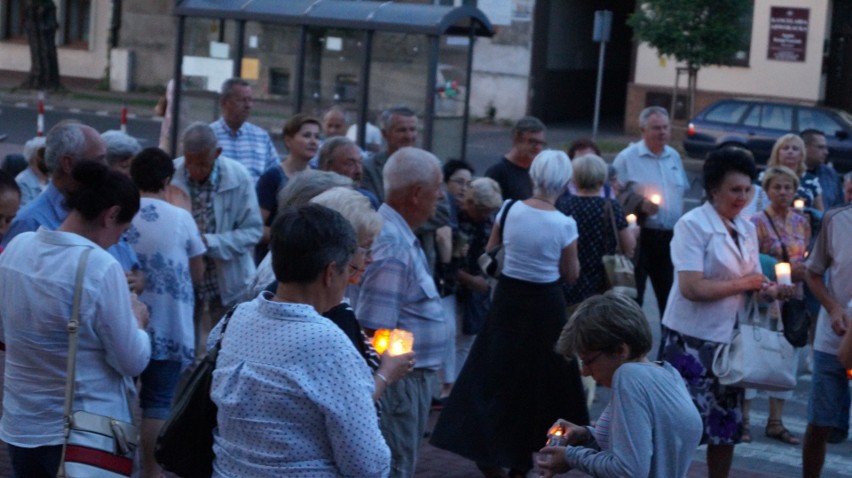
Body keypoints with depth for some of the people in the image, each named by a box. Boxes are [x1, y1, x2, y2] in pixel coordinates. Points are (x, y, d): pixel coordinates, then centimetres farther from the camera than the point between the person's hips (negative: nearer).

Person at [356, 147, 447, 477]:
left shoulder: (401, 235, 9)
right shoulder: (393, 246, -23)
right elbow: (375, 329, -25)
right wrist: (389, 378, -21)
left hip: (415, 376, 10)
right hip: (402, 379, -10)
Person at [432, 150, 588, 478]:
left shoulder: (509, 210, -8)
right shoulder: (564, 224, -16)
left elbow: (490, 253, 6)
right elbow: (571, 275, -6)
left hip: (508, 297, 3)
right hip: (544, 304, -3)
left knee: (496, 370, 14)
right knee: (538, 375, 12)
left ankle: (483, 447, 13)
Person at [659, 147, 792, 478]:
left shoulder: (746, 229, 10)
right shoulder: (692, 225, -13)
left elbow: (751, 280, 12)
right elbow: (691, 287, -22)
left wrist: (770, 290, -11)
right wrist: (742, 284, -17)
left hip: (731, 339, 7)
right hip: (693, 339, -7)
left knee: (726, 425, 12)